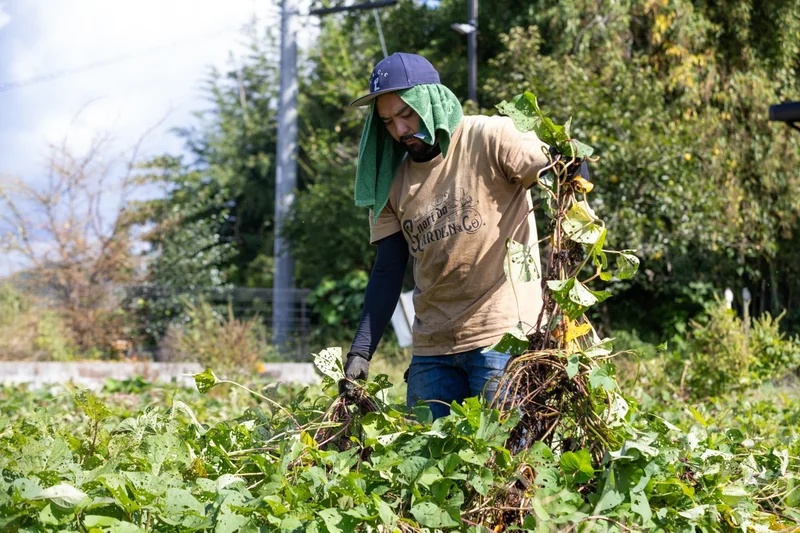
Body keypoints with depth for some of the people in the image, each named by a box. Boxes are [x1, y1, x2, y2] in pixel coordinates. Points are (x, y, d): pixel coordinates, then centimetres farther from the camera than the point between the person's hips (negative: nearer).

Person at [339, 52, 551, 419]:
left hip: (503, 336, -5)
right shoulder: (392, 181, 11)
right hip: (431, 347, 5)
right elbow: (387, 272, 9)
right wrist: (360, 352, -1)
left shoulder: (491, 138, -5)